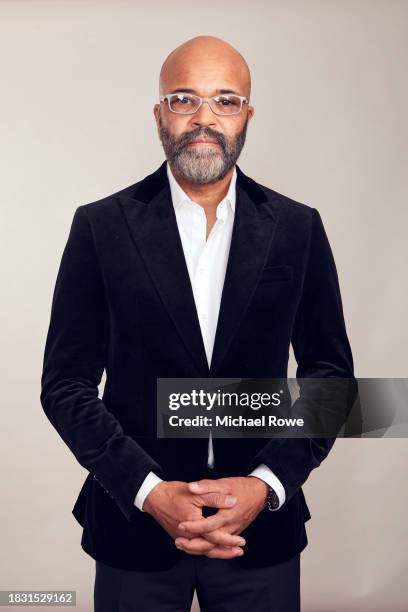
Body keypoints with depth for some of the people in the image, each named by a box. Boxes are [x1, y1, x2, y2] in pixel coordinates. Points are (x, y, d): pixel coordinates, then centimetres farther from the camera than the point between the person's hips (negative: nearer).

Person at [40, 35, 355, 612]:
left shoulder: (297, 228, -2)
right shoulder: (102, 225, -5)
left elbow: (329, 369, 2)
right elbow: (66, 382, -4)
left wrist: (268, 483, -10)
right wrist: (149, 491, -14)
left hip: (263, 526, 1)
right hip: (135, 522, -1)